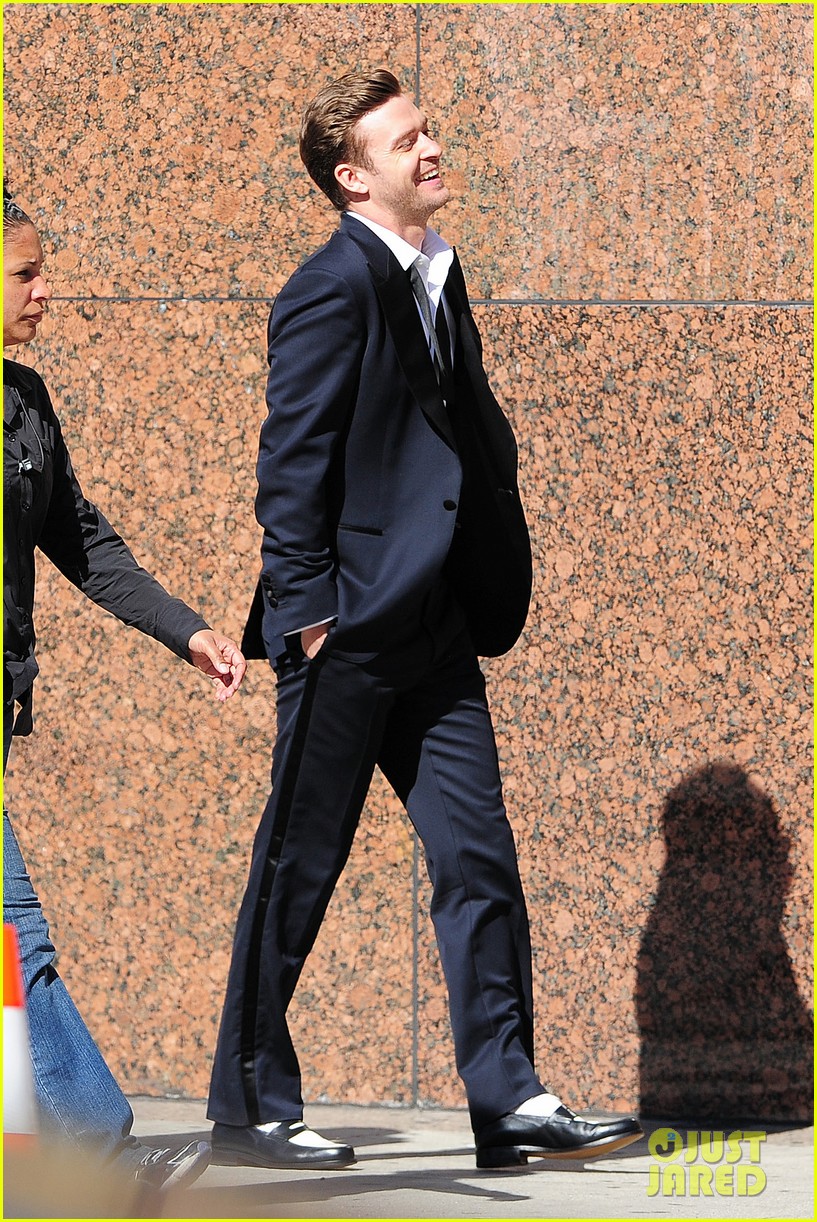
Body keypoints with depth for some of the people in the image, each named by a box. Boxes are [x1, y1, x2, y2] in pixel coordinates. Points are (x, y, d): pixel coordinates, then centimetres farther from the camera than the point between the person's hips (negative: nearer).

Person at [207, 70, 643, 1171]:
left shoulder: (436, 277, 16)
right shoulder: (336, 286, -11)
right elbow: (292, 462, -13)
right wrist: (309, 614, -16)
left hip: (435, 632, 8)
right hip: (349, 629, -8)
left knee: (479, 859, 3)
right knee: (299, 870, 1)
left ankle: (508, 1101, 4)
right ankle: (248, 1108, 11)